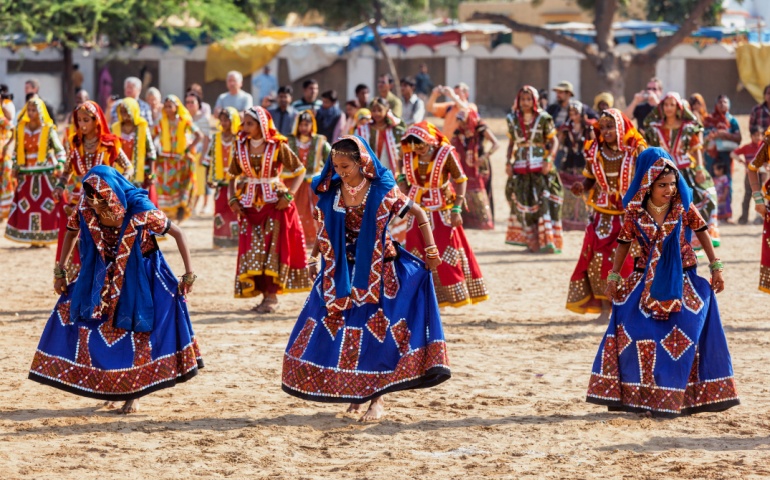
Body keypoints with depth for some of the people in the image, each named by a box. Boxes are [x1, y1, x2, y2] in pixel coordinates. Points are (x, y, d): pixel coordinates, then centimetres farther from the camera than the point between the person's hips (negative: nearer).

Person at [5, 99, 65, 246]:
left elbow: (60, 150, 0)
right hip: (26, 175, 3)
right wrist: (15, 167, 8)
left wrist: (60, 166, -12)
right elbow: (16, 151, 17)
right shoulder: (20, 129, 7)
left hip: (46, 173, -3)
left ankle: (45, 238, -1)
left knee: (46, 205, -6)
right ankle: (33, 238, 4)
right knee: (27, 206, -1)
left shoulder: (48, 129, -3)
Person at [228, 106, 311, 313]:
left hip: (274, 204, -4)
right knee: (252, 249, 1)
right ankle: (264, 294, 9)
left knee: (272, 248, -4)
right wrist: (232, 199, -3)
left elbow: (300, 171, -4)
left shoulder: (278, 146, -7)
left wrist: (289, 195, -14)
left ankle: (272, 296, -1)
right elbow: (234, 177, 11)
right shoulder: (241, 147, 4)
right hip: (250, 205, 4)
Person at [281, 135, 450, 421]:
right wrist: (314, 259, 11)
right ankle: (354, 392, 14)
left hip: (376, 271, -4)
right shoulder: (330, 192, -1)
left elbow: (418, 213, -2)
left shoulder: (382, 190, -10)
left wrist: (430, 251, -4)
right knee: (340, 331, 1)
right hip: (343, 273, 4)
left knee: (375, 331, -5)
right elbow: (323, 230, 13)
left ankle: (377, 398, 1)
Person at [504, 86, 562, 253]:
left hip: (540, 168, -4)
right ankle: (532, 242, 16)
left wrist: (548, 159, -15)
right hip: (520, 168, 4)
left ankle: (548, 241, -19)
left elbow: (554, 141, -1)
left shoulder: (543, 118, -2)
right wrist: (508, 162, 4)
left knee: (544, 202, -14)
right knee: (524, 205, 5)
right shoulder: (513, 120, 9)